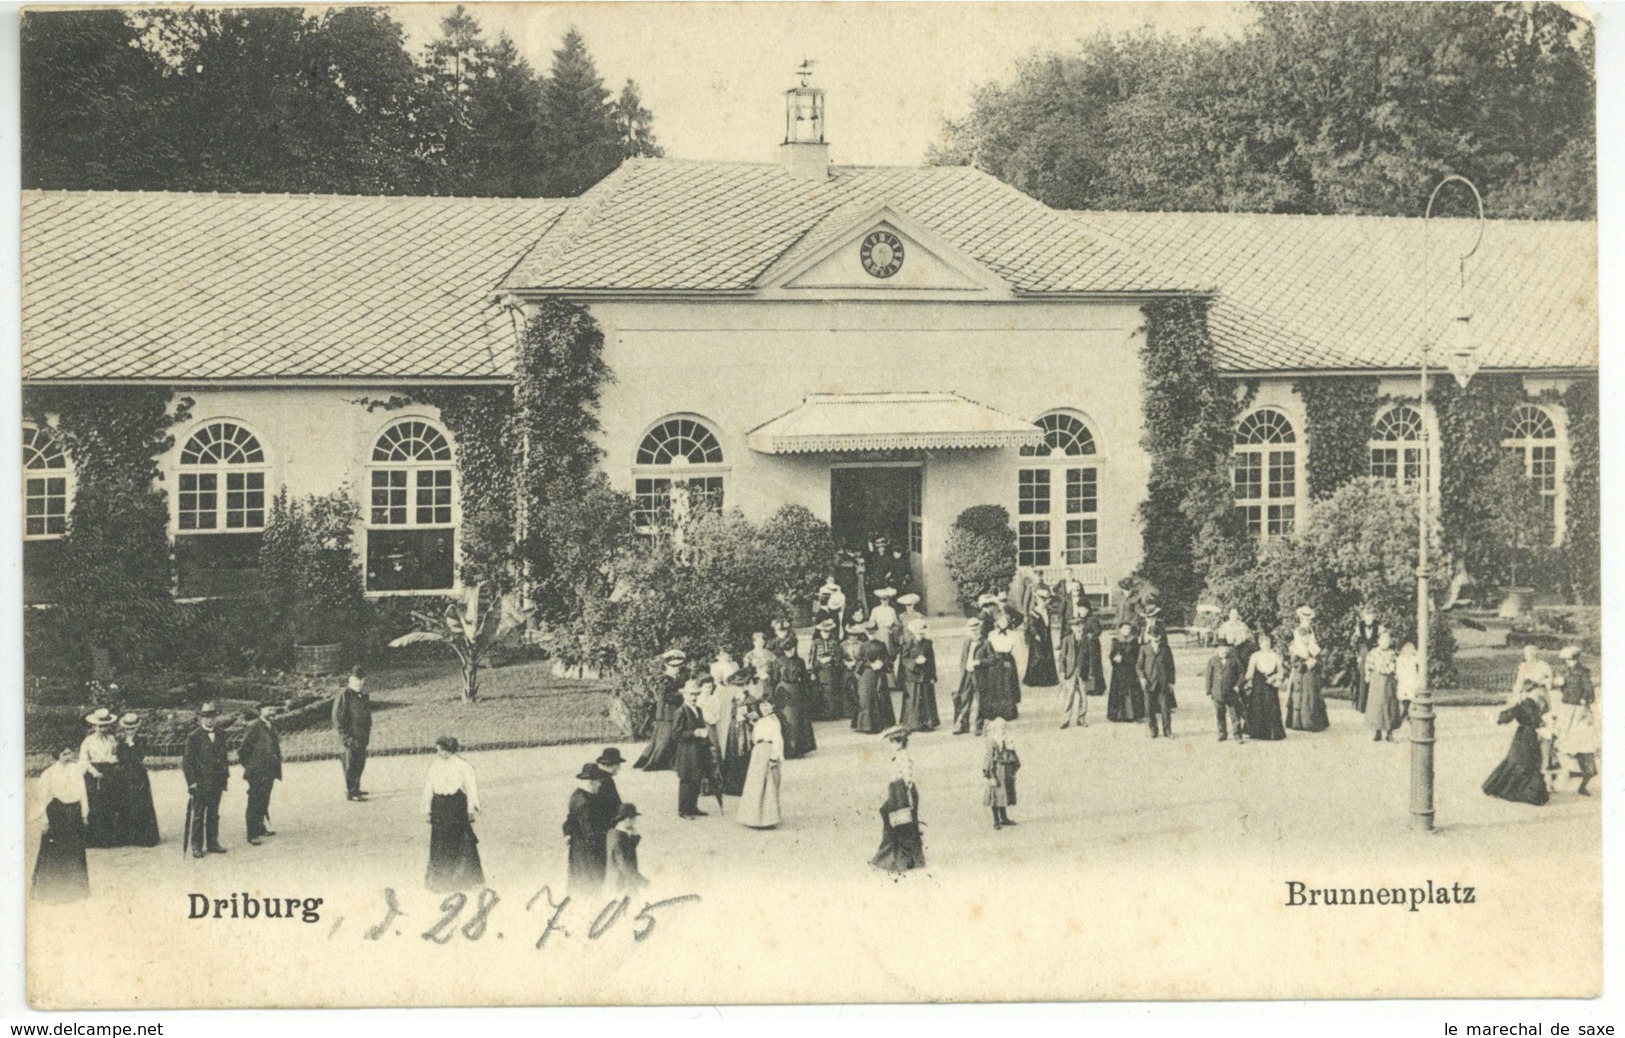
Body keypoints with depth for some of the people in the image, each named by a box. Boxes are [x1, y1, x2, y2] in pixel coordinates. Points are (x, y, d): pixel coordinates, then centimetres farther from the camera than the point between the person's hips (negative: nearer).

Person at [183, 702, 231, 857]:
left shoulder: (221, 735, 9)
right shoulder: (194, 737, -7)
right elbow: (187, 761, -7)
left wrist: (224, 779, 11)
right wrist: (191, 782, -12)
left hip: (217, 782, 5)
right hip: (200, 783, -5)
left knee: (213, 815, 10)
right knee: (198, 816, 1)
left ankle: (212, 843, 18)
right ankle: (197, 847, 6)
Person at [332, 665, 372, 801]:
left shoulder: (363, 695, 13)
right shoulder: (344, 695, -11)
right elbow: (337, 717, -13)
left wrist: (368, 731, 14)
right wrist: (345, 736, -16)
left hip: (362, 737, 8)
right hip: (350, 737, -8)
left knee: (360, 763, 14)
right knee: (350, 764, -5)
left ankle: (355, 788, 27)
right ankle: (350, 791, -1)